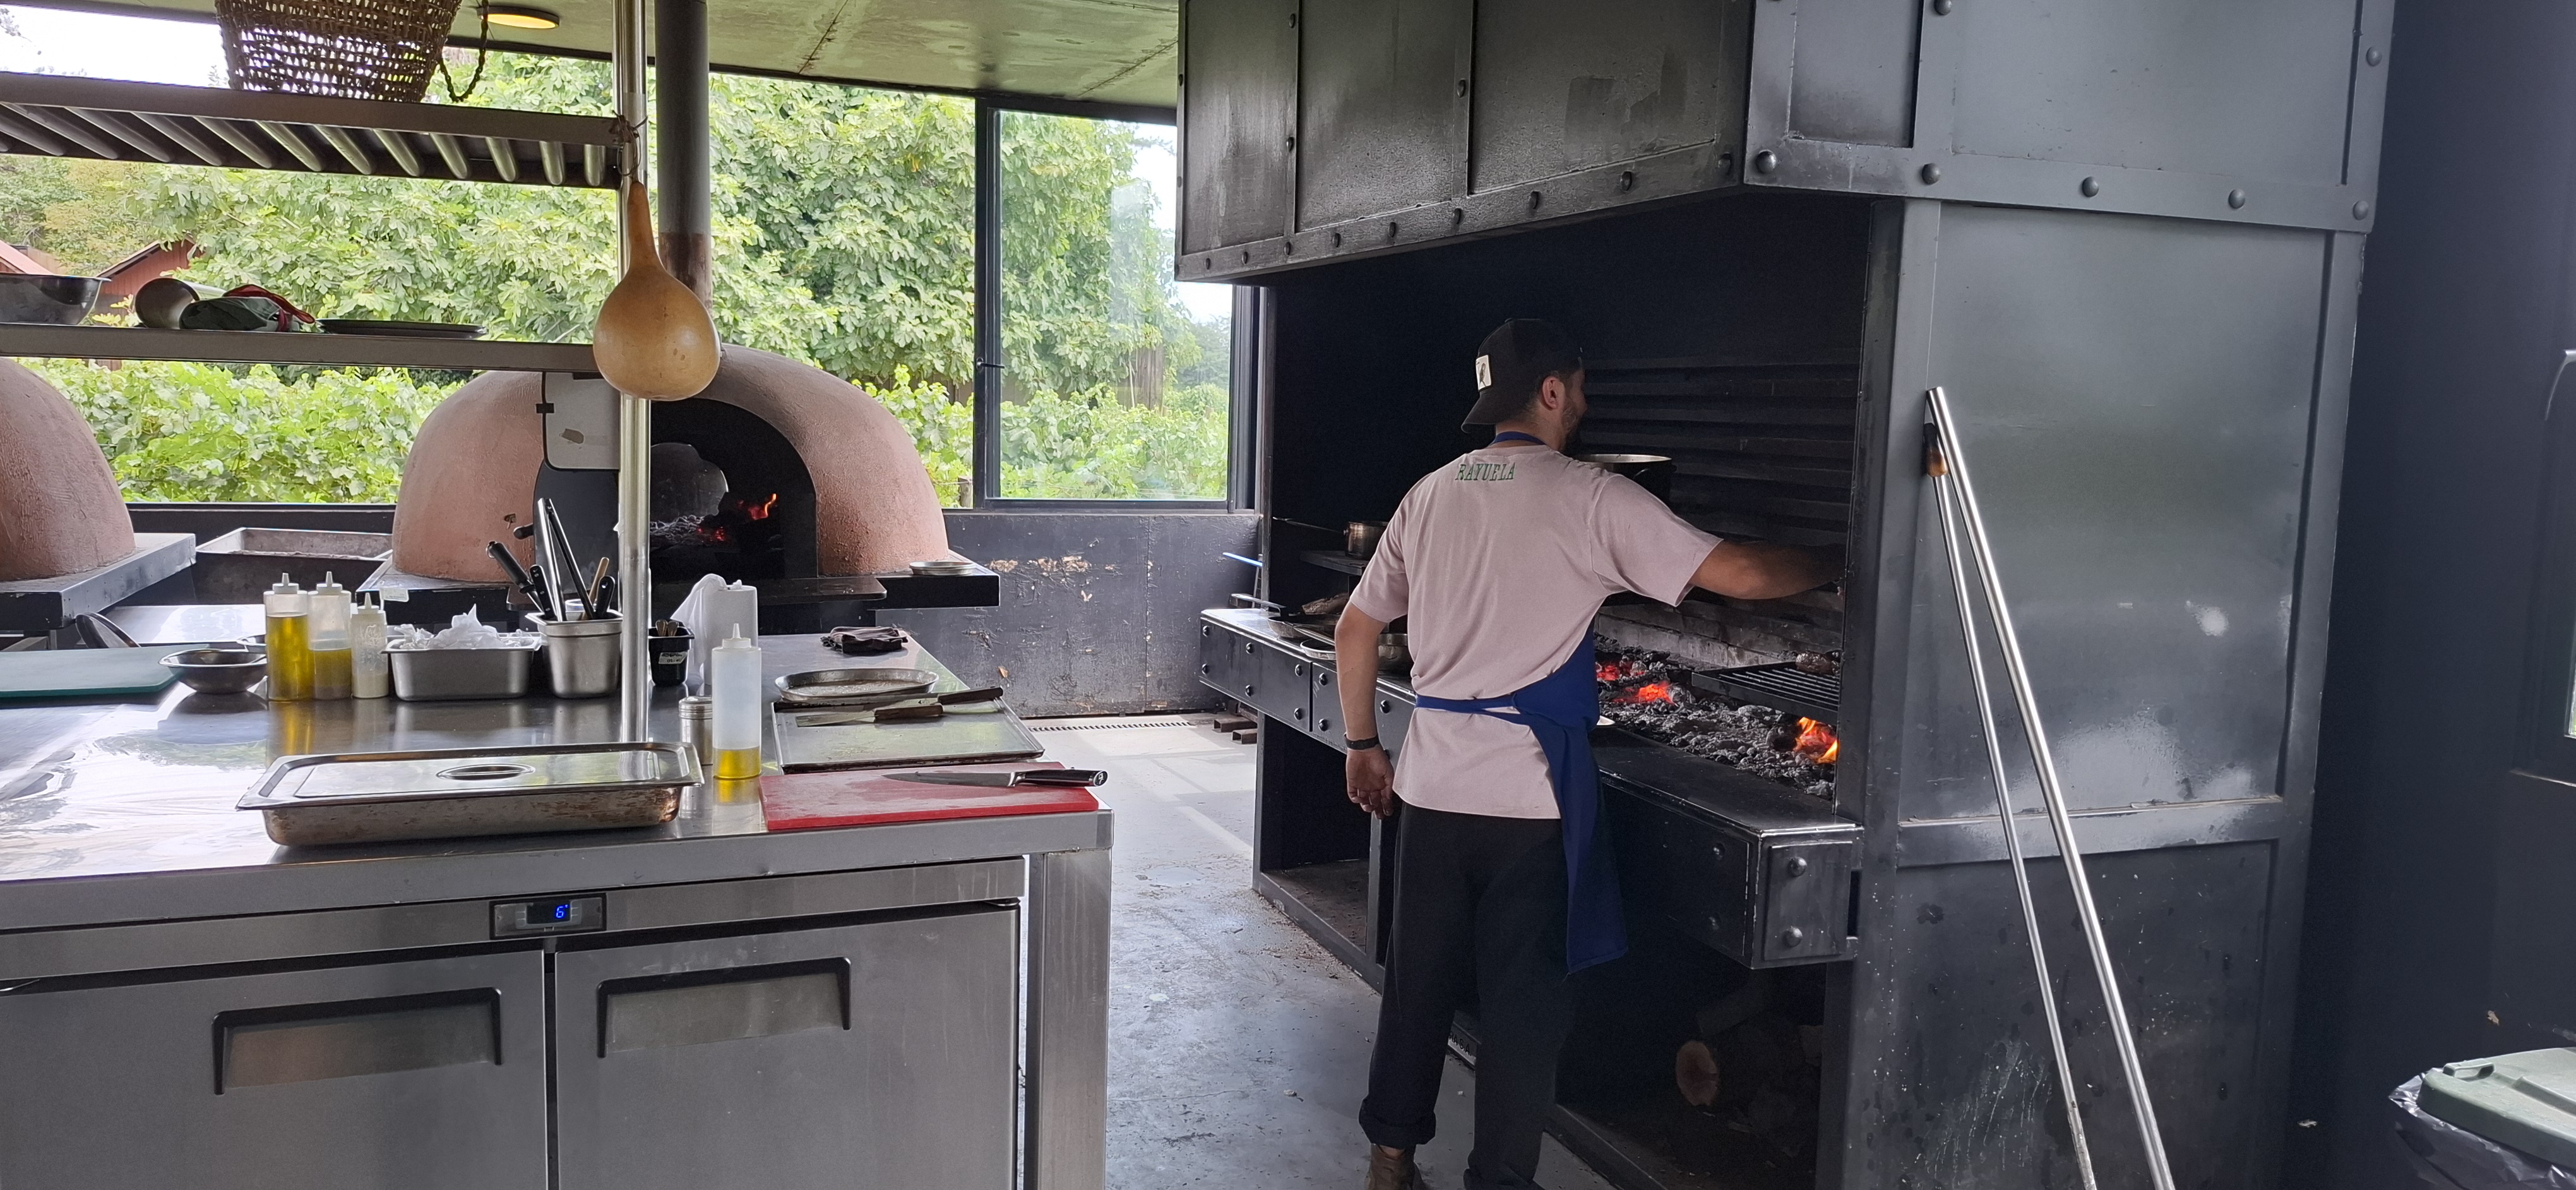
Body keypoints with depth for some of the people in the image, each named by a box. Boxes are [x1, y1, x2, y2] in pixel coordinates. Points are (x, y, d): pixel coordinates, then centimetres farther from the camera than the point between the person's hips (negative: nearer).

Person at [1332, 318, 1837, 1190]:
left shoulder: (1429, 495, 8)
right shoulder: (1589, 498, -9)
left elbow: (1354, 632, 13)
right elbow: (1739, 574, -10)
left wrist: (1362, 744, 23)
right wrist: (1837, 568, 7)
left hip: (1432, 782, 6)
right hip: (1529, 790, -5)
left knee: (1419, 978, 16)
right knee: (1523, 995, 6)